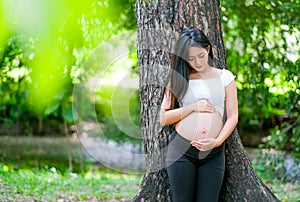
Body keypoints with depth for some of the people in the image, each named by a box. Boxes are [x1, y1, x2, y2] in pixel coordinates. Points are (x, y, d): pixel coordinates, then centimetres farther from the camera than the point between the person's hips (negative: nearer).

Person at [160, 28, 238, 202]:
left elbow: (232, 116, 6)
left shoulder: (224, 76, 9)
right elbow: (163, 119, 4)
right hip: (181, 149, 0)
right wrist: (193, 107, -7)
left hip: (213, 153, 0)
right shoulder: (178, 79, 9)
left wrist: (218, 141, -10)